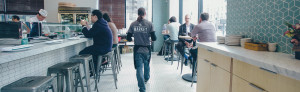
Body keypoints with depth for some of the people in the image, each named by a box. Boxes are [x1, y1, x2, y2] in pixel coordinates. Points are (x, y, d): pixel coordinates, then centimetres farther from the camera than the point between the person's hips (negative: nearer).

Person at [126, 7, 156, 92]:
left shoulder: (133, 24, -3)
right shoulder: (149, 24, -6)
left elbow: (128, 38, 0)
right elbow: (154, 38, -9)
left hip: (137, 49, -1)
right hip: (147, 49, 1)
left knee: (139, 68, 2)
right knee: (146, 65, 25)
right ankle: (146, 79, 50)